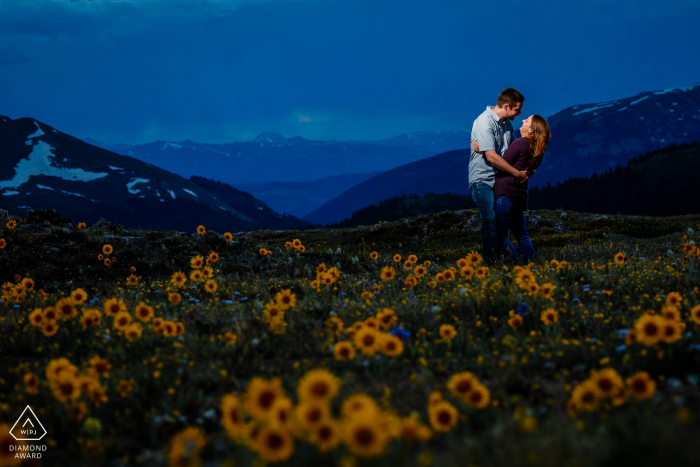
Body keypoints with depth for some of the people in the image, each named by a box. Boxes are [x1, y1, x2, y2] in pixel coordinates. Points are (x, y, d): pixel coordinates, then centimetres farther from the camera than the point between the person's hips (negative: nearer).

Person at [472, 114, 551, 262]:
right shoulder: (536, 149, 11)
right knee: (521, 235, 15)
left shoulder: (520, 143, -13)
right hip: (520, 195, 9)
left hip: (507, 193, -9)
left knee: (500, 235, -1)